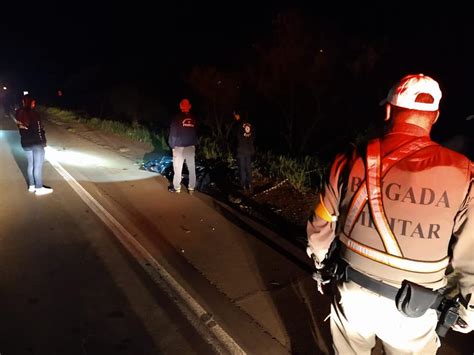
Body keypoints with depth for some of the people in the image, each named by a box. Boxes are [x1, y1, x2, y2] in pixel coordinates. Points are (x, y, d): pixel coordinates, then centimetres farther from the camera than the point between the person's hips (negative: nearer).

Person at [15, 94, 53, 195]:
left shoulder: (19, 114, 4)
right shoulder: (33, 113, -17)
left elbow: (21, 130, 9)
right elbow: (39, 130, -17)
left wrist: (26, 139, 15)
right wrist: (43, 142, -8)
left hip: (25, 143, 7)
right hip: (36, 143, -7)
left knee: (31, 164, 16)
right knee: (38, 166, -1)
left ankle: (32, 186, 24)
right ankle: (39, 188, 5)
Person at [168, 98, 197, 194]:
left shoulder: (177, 118, -7)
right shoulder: (194, 118, 5)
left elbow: (173, 133, -7)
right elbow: (197, 133, 8)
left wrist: (172, 145, 0)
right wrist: (195, 144, 13)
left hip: (179, 147, -3)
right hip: (191, 146, 4)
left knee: (178, 168, 2)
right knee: (192, 168, 7)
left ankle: (177, 188, 7)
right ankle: (191, 187, 11)